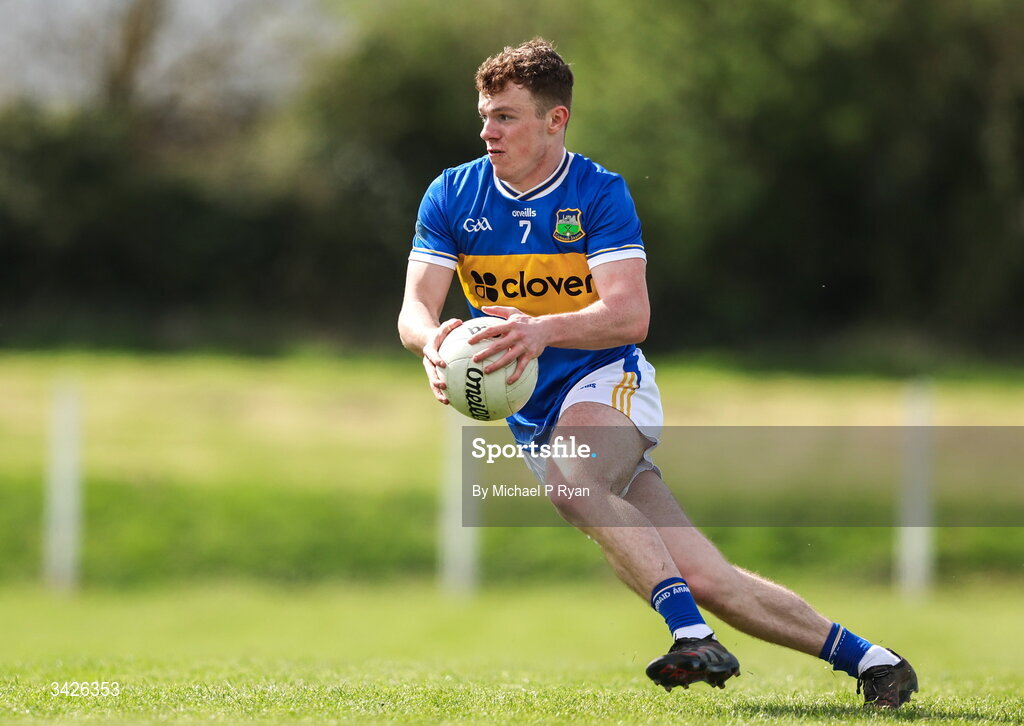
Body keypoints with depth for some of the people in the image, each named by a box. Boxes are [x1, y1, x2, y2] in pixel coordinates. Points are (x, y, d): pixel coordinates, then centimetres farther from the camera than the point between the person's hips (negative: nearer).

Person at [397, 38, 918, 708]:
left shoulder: (600, 193, -9)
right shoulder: (452, 196, 1)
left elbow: (630, 314, -20)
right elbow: (416, 306, -7)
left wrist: (542, 330, -39)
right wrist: (433, 343, -32)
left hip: (608, 382, -3)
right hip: (535, 419, 3)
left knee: (572, 483, -39)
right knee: (703, 577, -6)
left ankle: (693, 636, -38)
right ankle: (866, 658, 3)